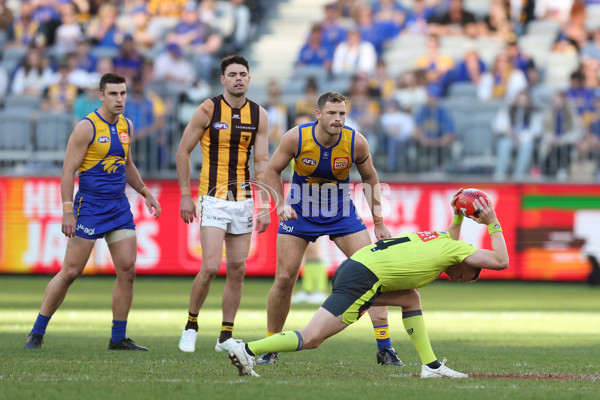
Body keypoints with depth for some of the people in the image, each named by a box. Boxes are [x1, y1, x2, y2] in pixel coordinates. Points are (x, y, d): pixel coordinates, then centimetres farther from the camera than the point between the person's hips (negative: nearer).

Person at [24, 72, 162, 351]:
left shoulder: (126, 126, 10)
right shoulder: (87, 127, -11)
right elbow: (68, 170, -12)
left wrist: (145, 193, 20)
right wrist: (68, 210, -19)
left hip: (119, 207, 6)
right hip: (89, 207, -6)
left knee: (127, 270, -2)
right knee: (70, 272, -5)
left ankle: (118, 338, 6)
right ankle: (37, 333, 6)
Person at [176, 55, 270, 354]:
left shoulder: (259, 115, 4)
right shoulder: (208, 110, -5)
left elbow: (262, 163, 6)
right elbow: (183, 151, 1)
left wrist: (264, 206, -1)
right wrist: (185, 195, -3)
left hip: (243, 200, 4)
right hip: (213, 200, -4)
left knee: (237, 270, 4)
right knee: (211, 267, -14)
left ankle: (225, 337, 13)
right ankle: (191, 325, 6)